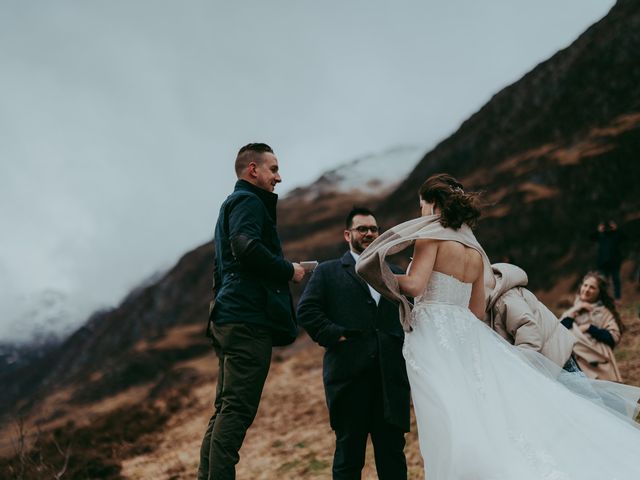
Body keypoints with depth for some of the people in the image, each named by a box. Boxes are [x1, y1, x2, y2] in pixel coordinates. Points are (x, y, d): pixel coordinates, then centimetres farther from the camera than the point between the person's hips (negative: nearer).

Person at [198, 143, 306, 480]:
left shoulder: (232, 204, 29)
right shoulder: (249, 202, -4)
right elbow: (247, 247, -23)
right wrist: (289, 271, -11)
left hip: (228, 319, 10)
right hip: (249, 318, -10)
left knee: (225, 410, 9)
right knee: (238, 409, -14)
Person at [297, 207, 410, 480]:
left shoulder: (395, 274, 22)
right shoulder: (328, 272, 11)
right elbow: (306, 311, -1)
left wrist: (405, 343, 0)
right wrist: (334, 335, -10)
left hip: (391, 375, 3)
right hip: (349, 373, -3)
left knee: (393, 451, 3)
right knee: (349, 450, 3)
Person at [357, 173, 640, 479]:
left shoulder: (431, 235, -5)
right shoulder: (476, 252, 18)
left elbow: (415, 285, -18)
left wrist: (385, 278, -2)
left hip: (434, 337, -7)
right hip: (469, 335, 7)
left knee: (453, 433, -10)